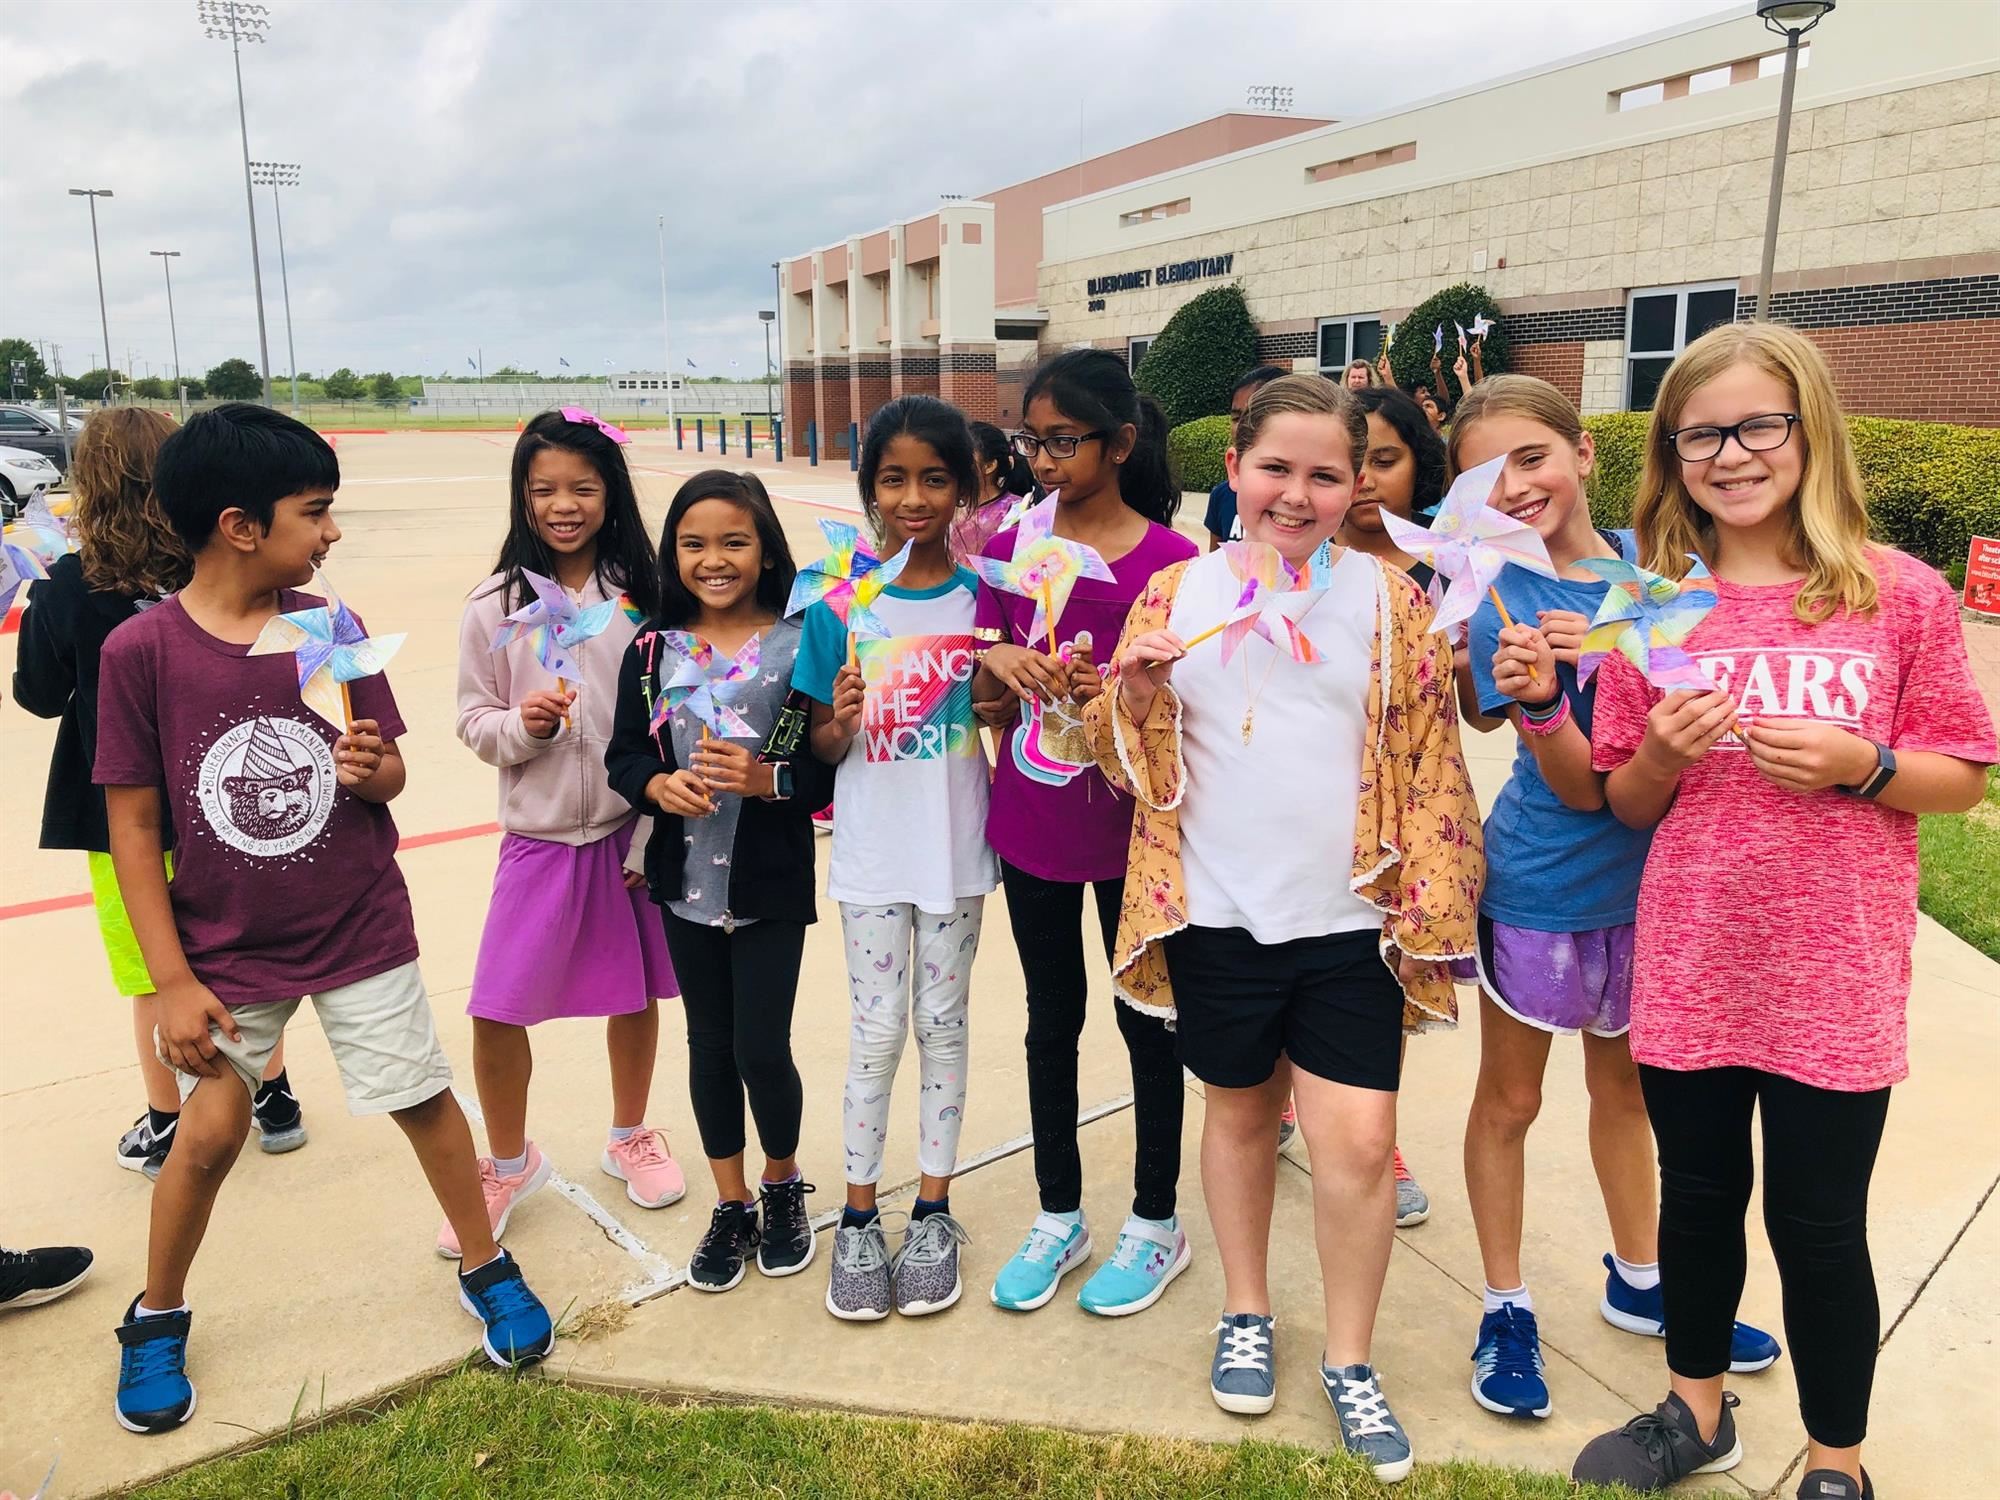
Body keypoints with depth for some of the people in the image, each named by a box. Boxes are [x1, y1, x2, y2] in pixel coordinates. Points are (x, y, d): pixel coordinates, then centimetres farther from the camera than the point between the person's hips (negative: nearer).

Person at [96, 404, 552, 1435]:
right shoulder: (141, 650, -12)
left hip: (360, 927, 2)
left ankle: (485, 1264, 29)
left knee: (423, 1096, 7)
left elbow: (390, 777, 3)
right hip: (226, 947, -1)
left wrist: (372, 768, -22)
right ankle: (157, 1319, 32)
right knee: (208, 1129, 4)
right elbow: (134, 827, -7)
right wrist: (173, 981, -8)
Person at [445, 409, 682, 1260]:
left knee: (636, 995, 14)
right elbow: (473, 723, 2)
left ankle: (629, 1137, 39)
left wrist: (659, 834, -5)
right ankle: (509, 1162, 28)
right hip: (539, 837, 0)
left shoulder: (643, 592, -4)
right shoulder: (497, 604, -4)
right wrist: (522, 724, -20)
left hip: (633, 830, 1)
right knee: (496, 1010, 2)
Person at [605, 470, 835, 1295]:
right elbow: (623, 756, 3)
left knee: (762, 1049, 1)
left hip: (771, 884, -3)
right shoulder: (654, 648, 1)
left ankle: (783, 1184, 31)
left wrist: (765, 779, -24)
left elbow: (830, 766, -8)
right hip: (685, 881, 3)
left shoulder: (800, 643, -8)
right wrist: (661, 786, -16)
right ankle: (731, 1205, 32)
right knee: (710, 1046, 14)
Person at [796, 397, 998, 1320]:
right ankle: (859, 1218, 25)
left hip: (956, 848, 1)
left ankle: (934, 1211, 28)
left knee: (942, 1025, 12)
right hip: (873, 853, 0)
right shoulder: (839, 603, -5)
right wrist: (841, 723, -21)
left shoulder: (980, 598, -4)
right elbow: (824, 746, -1)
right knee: (876, 1034, 8)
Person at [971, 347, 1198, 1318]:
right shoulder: (1010, 552, 2)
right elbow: (982, 697, 7)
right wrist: (1002, 660, -16)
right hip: (1031, 828, 4)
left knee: (1147, 1021, 11)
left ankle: (1156, 1224, 30)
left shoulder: (1169, 561, -11)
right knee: (1051, 1019, 16)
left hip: (1131, 830, -3)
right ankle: (1058, 1218, 33)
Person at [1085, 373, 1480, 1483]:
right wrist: (1132, 693, -17)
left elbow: (1428, 763, 3)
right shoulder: (1177, 594, 1)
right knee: (1237, 1109, 17)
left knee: (1357, 1140, -1)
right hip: (1217, 913, 1)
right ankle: (1246, 1312, 39)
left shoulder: (1389, 601, 0)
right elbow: (1128, 759, 4)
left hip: (1349, 917, 0)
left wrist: (1429, 903, -1)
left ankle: (1348, 1360, 23)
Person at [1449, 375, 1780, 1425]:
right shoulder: (1501, 602, -16)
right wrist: (1537, 699, -39)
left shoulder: (1652, 560, -5)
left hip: (1646, 875, 4)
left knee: (1624, 1082, 22)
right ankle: (1506, 1309, 28)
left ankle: (1639, 1280, 43)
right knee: (1509, 1098, 10)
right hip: (1541, 886, -4)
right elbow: (1580, 786, -19)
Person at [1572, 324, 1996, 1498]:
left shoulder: (1901, 595, -6)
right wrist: (1662, 755, -16)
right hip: (1690, 972, 2)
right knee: (1699, 1195, 18)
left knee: (1819, 1225, 10)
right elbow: (1625, 806, 5)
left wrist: (1862, 764, -18)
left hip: (1834, 982, -2)